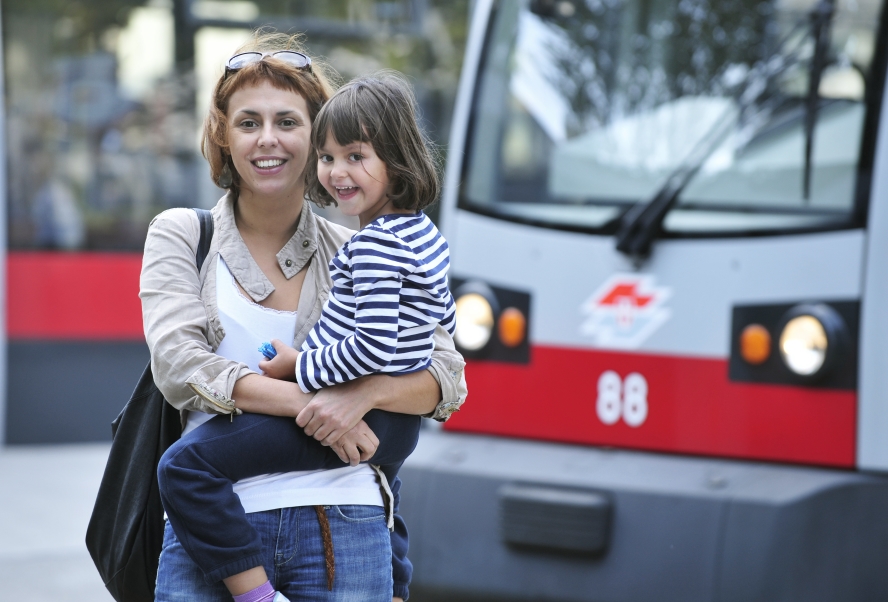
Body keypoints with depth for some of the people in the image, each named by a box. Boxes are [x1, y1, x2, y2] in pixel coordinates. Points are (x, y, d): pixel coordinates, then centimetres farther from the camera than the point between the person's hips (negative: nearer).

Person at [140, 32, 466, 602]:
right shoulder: (182, 236, 9)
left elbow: (448, 379, 5)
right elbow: (177, 364, -5)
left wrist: (360, 395, -15)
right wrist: (304, 401, -16)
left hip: (343, 526, 1)